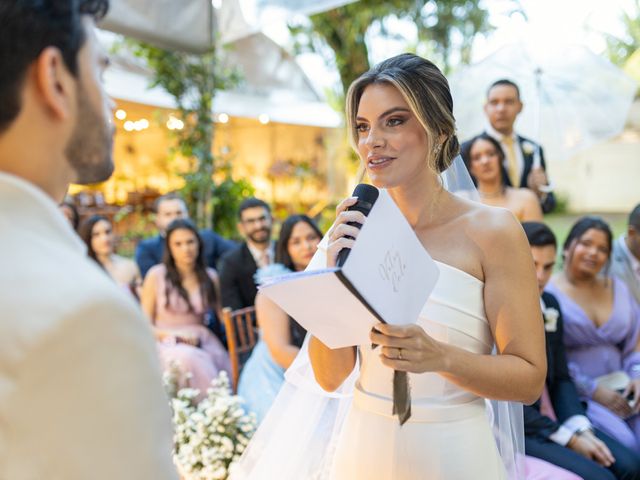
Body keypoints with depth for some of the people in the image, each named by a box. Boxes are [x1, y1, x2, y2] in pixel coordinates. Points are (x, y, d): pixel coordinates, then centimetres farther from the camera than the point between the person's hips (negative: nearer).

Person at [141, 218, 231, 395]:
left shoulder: (210, 277, 12)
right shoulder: (156, 275, 2)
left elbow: (222, 316, 15)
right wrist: (176, 336, -11)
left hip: (204, 344, 2)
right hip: (169, 345, -2)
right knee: (186, 359, -34)